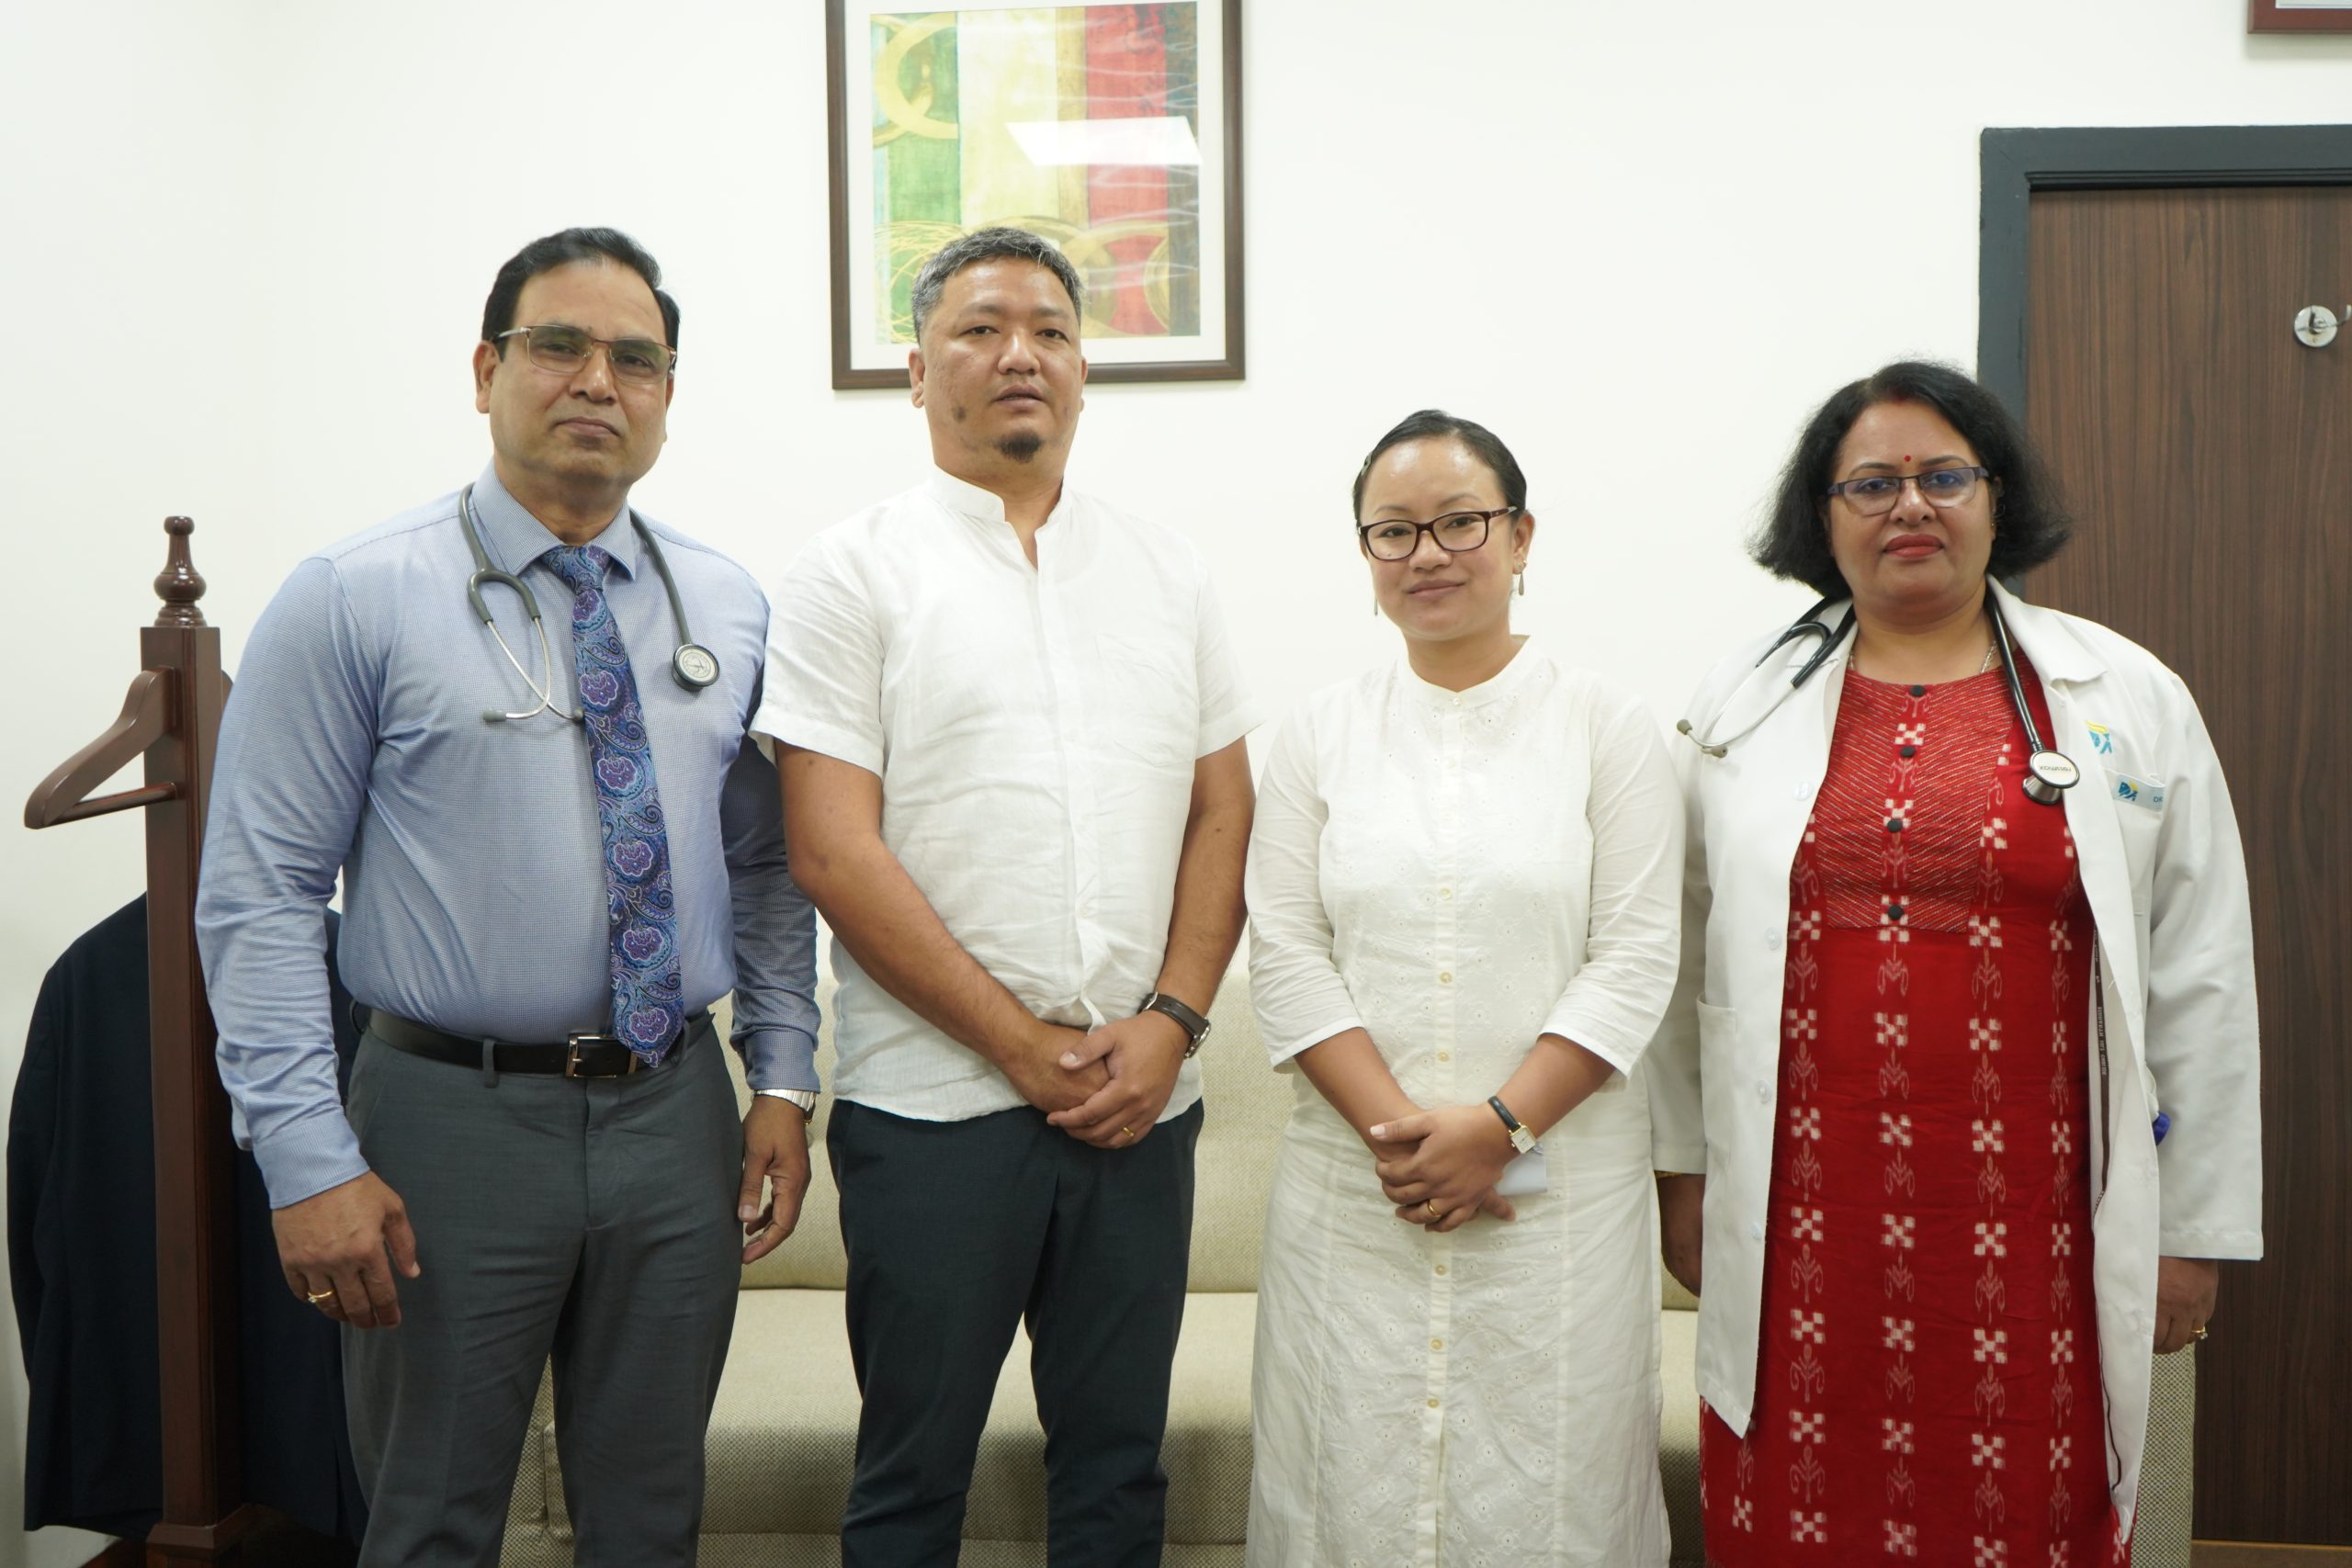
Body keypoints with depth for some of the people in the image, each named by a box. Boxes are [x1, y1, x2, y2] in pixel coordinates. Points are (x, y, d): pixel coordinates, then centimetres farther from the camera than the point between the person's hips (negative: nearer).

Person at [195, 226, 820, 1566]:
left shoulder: (729, 605, 6)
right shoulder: (355, 601, -6)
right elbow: (261, 898, -8)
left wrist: (784, 1079, 3)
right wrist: (312, 1163, -13)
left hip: (679, 1117, 4)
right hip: (455, 1118, -3)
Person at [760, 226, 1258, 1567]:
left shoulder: (1167, 572, 11)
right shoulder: (855, 573, -2)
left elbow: (1224, 813, 9)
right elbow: (835, 853, -9)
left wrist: (1172, 1021, -5)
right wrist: (1024, 1046, -11)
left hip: (1143, 1096, 4)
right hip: (935, 1102, -3)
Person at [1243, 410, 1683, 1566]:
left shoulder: (1609, 727, 2)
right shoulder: (1319, 735, 7)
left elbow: (1635, 958, -4)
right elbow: (1286, 955, 1)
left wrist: (1498, 1126, -13)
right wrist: (1394, 1127, -10)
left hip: (1560, 1190, -1)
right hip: (1350, 1197, 2)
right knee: (1358, 1472, 7)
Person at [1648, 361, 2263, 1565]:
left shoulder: (2130, 701, 5)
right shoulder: (1744, 703, 7)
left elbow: (2199, 985, 5)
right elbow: (1690, 958, 10)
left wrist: (2196, 1229, 4)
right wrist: (1684, 1169, 9)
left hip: (2033, 1220, 0)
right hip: (1806, 1212, 1)